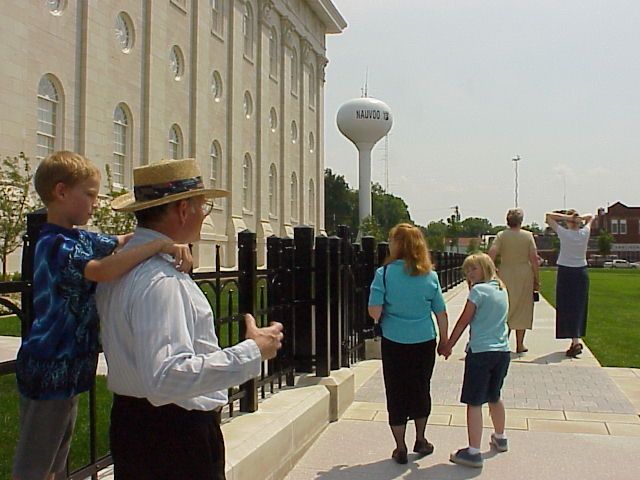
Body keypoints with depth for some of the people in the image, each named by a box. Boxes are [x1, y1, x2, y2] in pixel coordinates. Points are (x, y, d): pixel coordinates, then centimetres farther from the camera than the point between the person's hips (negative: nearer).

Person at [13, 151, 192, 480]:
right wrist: (159, 245, -35)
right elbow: (101, 270, -39)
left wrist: (170, 241, -7)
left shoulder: (80, 238, 7)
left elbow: (123, 241, 13)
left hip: (68, 369, 9)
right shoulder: (55, 244, -21)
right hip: (48, 370, -9)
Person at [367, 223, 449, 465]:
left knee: (396, 394, 10)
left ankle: (400, 449, 19)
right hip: (424, 342, 3)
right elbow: (441, 313, 1)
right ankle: (420, 440, 35)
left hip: (394, 343, -2)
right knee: (421, 390, 20)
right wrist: (444, 341, 15)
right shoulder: (430, 275, -3)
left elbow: (374, 312, -16)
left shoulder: (384, 273, -13)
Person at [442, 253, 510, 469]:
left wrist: (449, 346, 2)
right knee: (494, 397, 25)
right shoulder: (502, 290, 11)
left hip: (481, 352, -8)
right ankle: (500, 438, 41)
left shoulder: (478, 291, -10)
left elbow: (463, 322, -8)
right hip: (502, 351, 8)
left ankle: (473, 452, -4)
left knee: (474, 402, -4)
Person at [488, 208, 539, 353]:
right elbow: (534, 258, -4)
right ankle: (520, 345, 13)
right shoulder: (528, 235, -1)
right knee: (522, 309, 9)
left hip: (505, 275, 0)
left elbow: (491, 254, -14)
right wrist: (536, 279, 2)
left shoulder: (501, 235, -3)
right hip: (524, 275, 0)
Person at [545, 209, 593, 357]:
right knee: (579, 307, 13)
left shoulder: (564, 233, -12)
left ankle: (575, 342, -11)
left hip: (566, 273, -4)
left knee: (567, 308, -1)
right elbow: (590, 217, 17)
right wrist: (579, 218, -1)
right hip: (581, 272, 4)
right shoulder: (585, 233, -2)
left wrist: (566, 217, -12)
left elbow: (548, 216, -6)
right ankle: (576, 340, 22)